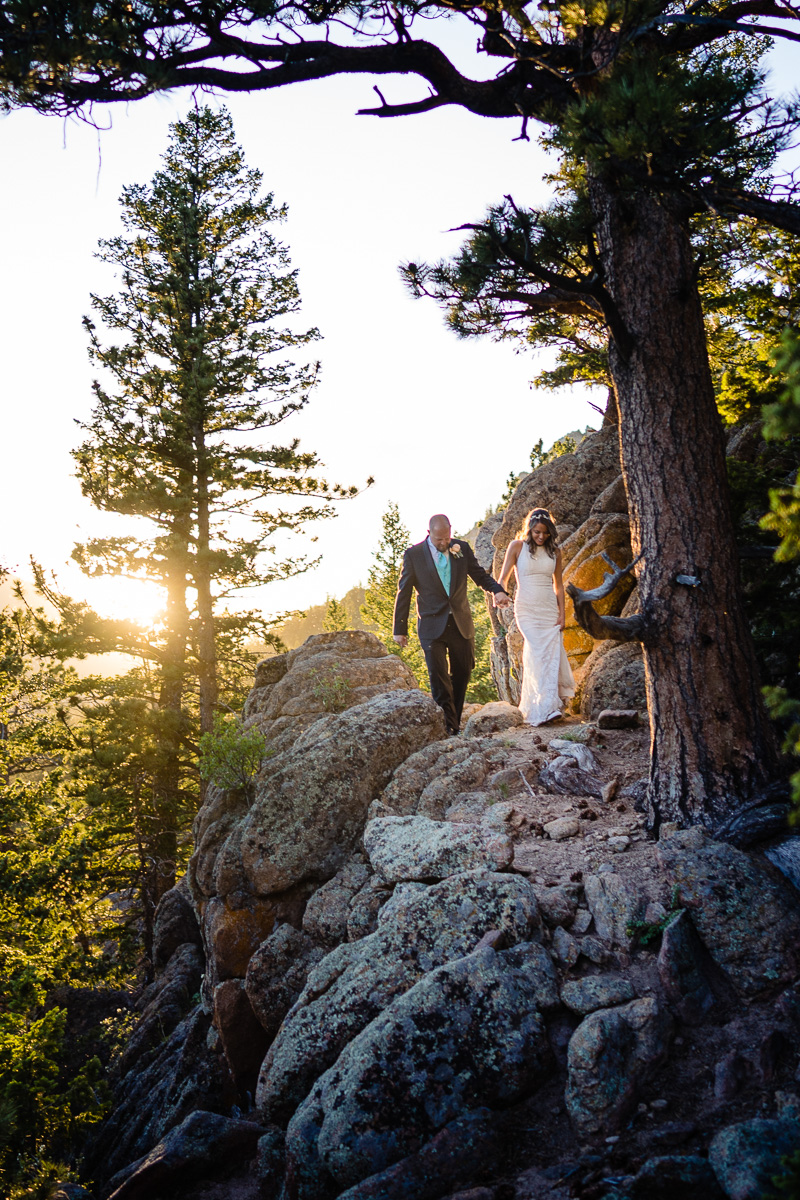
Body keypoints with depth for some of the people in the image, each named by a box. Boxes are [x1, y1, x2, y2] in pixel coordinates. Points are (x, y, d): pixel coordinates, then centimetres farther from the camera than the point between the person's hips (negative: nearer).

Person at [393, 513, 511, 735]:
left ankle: (455, 721, 24)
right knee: (438, 675, -8)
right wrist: (400, 629, -1)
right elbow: (404, 593, -1)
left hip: (461, 623, 3)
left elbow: (480, 575, 9)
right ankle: (448, 725, -1)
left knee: (462, 673, 9)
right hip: (432, 625, -3)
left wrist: (498, 590, -14)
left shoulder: (462, 548, 2)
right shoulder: (413, 554, -5)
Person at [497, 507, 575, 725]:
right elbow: (503, 578, -1)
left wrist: (562, 613, 7)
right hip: (527, 609, -4)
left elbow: (558, 584, 13)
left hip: (550, 609, 4)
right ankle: (545, 709, -19)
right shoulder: (517, 547, 0)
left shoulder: (554, 551, 9)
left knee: (553, 655, -4)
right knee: (539, 654, -16)